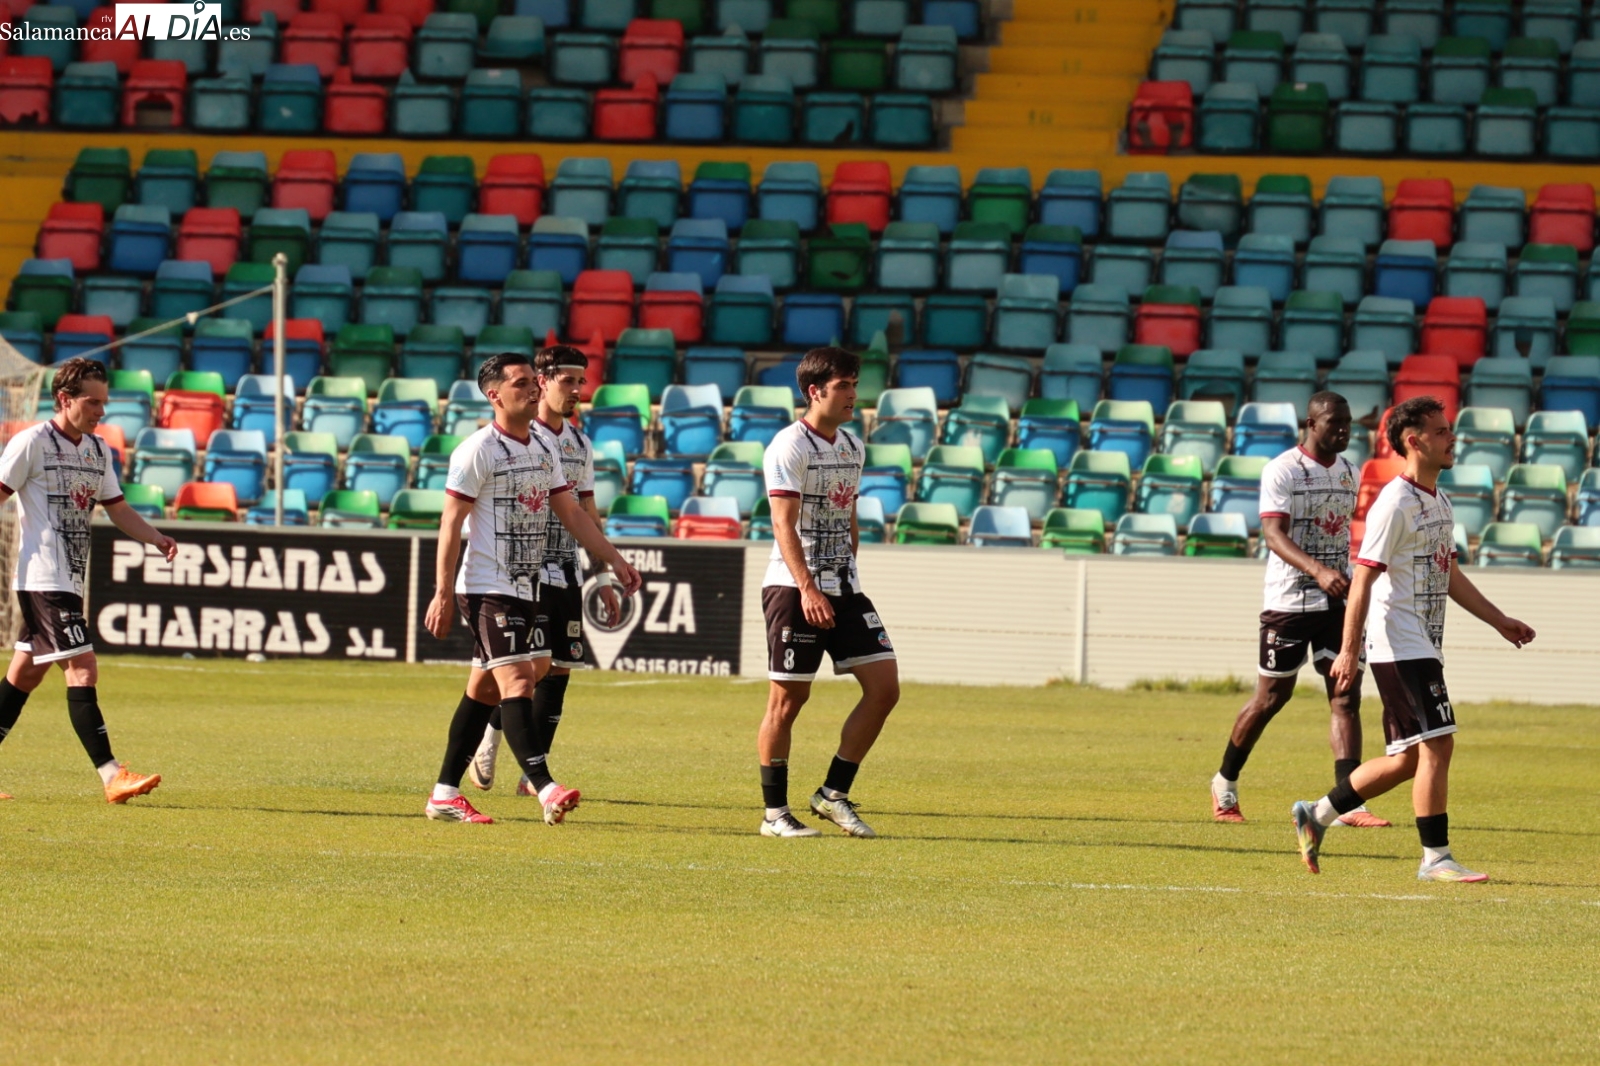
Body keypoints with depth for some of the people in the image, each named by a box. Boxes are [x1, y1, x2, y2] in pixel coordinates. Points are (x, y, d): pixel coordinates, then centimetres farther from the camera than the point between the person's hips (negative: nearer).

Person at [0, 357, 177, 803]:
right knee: (82, 668, -15)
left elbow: (116, 508, 21)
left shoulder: (98, 451, 15)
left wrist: (156, 538, 5)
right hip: (43, 578, -9)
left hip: (70, 580, 9)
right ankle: (111, 777, -20)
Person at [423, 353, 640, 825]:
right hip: (487, 587, -8)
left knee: (484, 688, 10)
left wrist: (614, 560, 13)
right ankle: (546, 790, -26)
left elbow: (571, 512, 19)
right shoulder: (478, 450, -10)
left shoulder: (544, 448, 13)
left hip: (525, 587, 8)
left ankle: (445, 794, 15)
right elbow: (451, 525, -12)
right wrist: (443, 595, -16)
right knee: (517, 680, -16)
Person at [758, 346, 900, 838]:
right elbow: (784, 524, -17)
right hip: (794, 588, -8)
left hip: (844, 588, 8)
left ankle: (834, 794, 9)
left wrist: (848, 575, 18)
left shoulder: (852, 447, 14)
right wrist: (808, 588, -24)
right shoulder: (790, 447, -10)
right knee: (788, 697, -3)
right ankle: (775, 813, 6)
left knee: (884, 686, 0)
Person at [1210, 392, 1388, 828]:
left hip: (1338, 601, 5)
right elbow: (1274, 534, -23)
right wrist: (1318, 571, -37)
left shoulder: (1348, 472, 10)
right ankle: (1225, 784, 27)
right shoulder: (1282, 471, -12)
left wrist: (1347, 579, 16)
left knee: (1346, 697, -7)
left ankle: (1349, 803, -13)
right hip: (1288, 601, -5)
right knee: (1271, 697, 5)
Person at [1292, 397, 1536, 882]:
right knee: (1436, 744, -12)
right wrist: (1348, 651, -22)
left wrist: (1500, 621, 22)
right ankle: (1435, 858, -7)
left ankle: (1317, 815, 22)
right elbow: (1364, 578, -17)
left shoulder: (1439, 502, 15)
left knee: (1408, 758, 11)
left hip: (1423, 648, 10)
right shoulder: (1395, 504, -14)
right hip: (1399, 646, -10)